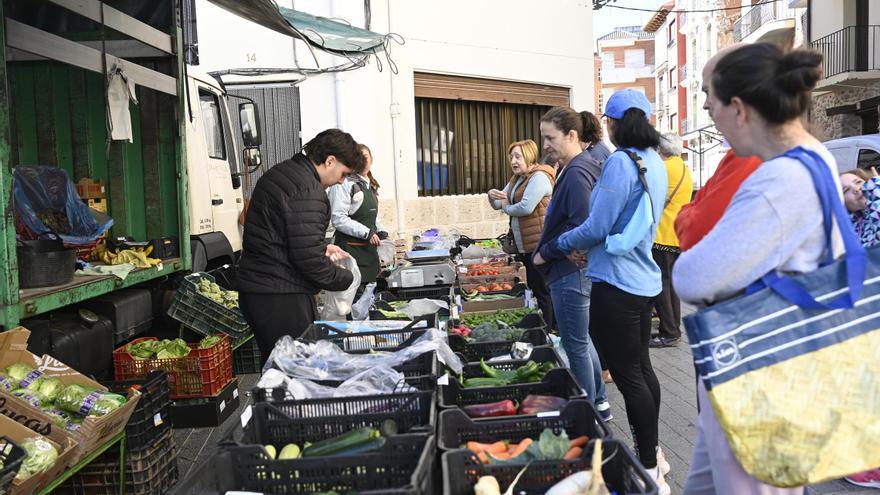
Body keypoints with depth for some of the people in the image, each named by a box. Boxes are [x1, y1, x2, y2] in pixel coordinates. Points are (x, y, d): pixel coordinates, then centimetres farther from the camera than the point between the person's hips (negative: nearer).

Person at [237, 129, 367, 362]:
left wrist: (322, 247, 17)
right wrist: (346, 279, -6)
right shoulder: (308, 192, -18)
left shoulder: (278, 174, 14)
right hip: (281, 298, -10)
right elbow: (308, 258, -22)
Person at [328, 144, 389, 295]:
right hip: (351, 247, -9)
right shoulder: (345, 183, -11)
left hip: (369, 248, 9)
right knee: (356, 296, -9)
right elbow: (338, 218, -19)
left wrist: (382, 232, 9)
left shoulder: (371, 186, 16)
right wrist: (367, 233, -19)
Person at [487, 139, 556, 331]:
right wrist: (492, 196, -5)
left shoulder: (539, 177, -14)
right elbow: (498, 204, 19)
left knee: (543, 291, -4)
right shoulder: (516, 179, 17)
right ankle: (551, 328, 27)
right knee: (535, 288, 16)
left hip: (538, 245, -10)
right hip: (525, 245, 10)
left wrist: (506, 207, -6)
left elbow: (526, 207, -25)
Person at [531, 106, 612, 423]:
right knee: (582, 341, 21)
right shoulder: (573, 168, 13)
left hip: (570, 272, -11)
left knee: (576, 347, 2)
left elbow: (581, 228, -27)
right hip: (574, 269, 11)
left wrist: (544, 253, -15)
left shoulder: (576, 173, -19)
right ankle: (598, 403, 33)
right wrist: (549, 251, 1)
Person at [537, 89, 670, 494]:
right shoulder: (655, 162, 10)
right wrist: (590, 247, 21)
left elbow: (596, 228, -18)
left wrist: (552, 248, -4)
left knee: (628, 376, -1)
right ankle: (652, 454, 33)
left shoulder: (620, 161, -17)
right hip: (644, 279, 10)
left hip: (616, 282, -9)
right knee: (641, 367, 19)